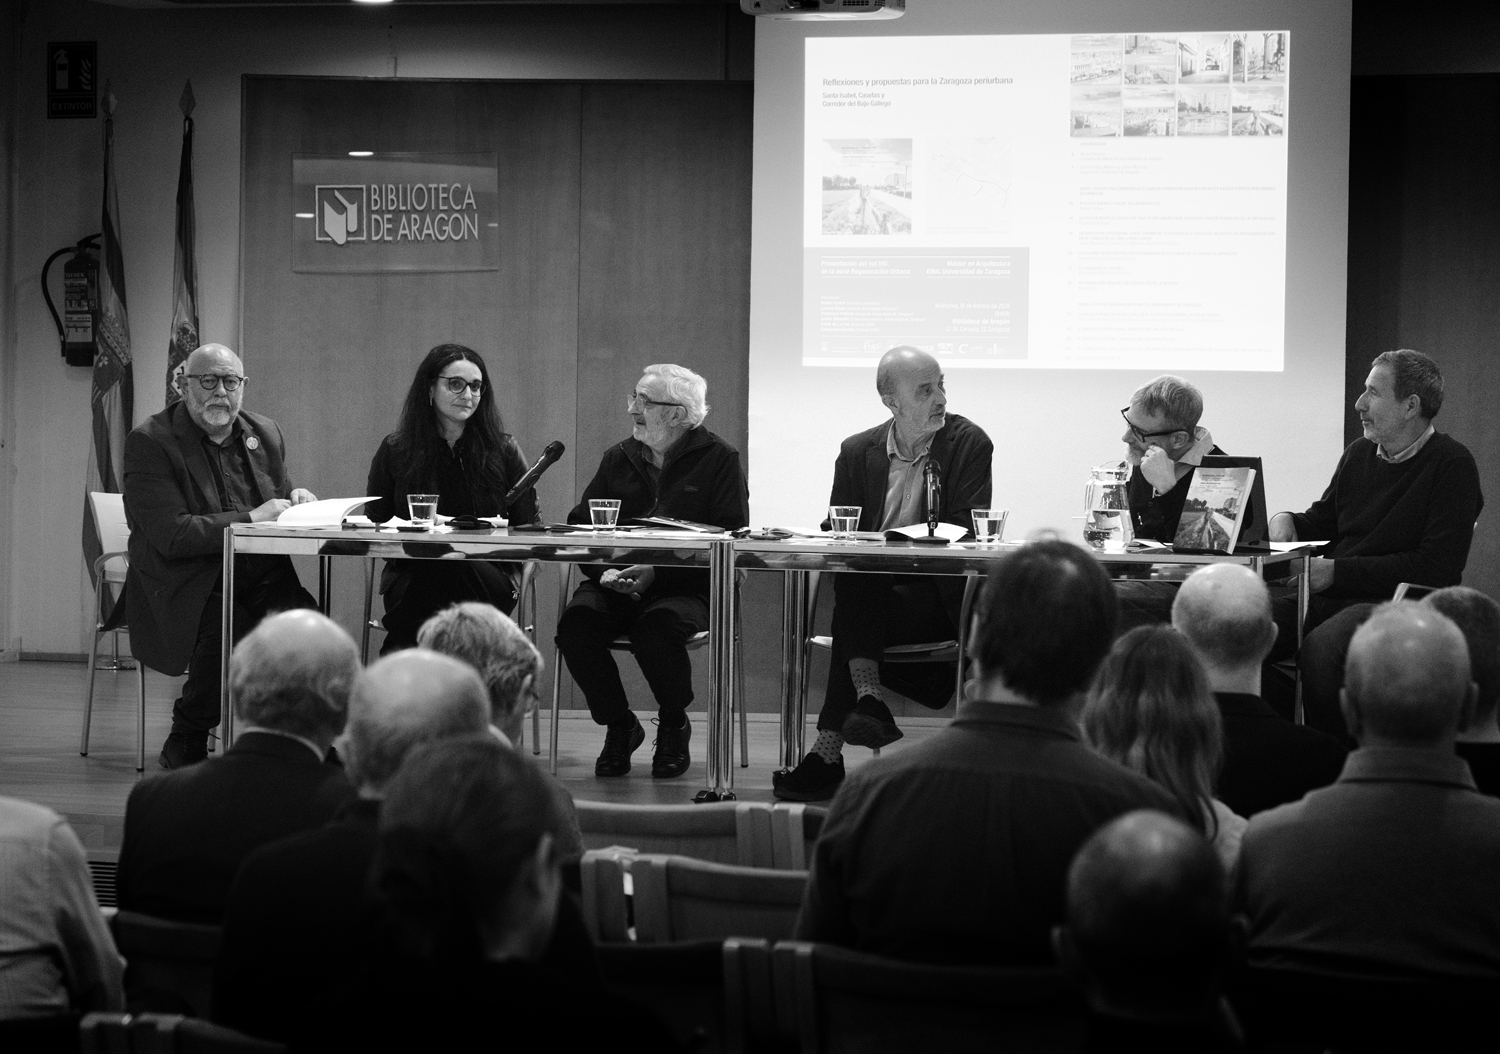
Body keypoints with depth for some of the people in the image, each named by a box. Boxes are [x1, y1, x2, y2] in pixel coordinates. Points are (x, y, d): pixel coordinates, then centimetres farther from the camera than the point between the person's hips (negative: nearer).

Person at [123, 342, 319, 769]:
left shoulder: (264, 434, 15)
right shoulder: (150, 443, -6)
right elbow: (170, 536, -16)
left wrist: (295, 500, 1)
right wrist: (251, 518, -19)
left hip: (264, 581, 5)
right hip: (187, 587, -5)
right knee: (228, 630, -35)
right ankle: (186, 742, -8)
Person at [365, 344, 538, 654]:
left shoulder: (504, 450, 13)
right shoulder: (395, 451, 13)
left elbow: (527, 525, 12)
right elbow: (374, 525, 15)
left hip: (488, 576, 0)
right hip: (412, 577, 0)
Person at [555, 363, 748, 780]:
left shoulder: (719, 460, 1)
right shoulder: (618, 459, 16)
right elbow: (580, 523, 13)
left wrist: (657, 572, -19)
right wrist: (603, 571, -10)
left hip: (685, 587, -4)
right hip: (615, 584, 4)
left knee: (657, 626, -36)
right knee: (576, 622, -27)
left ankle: (674, 726, -4)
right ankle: (618, 725, -4)